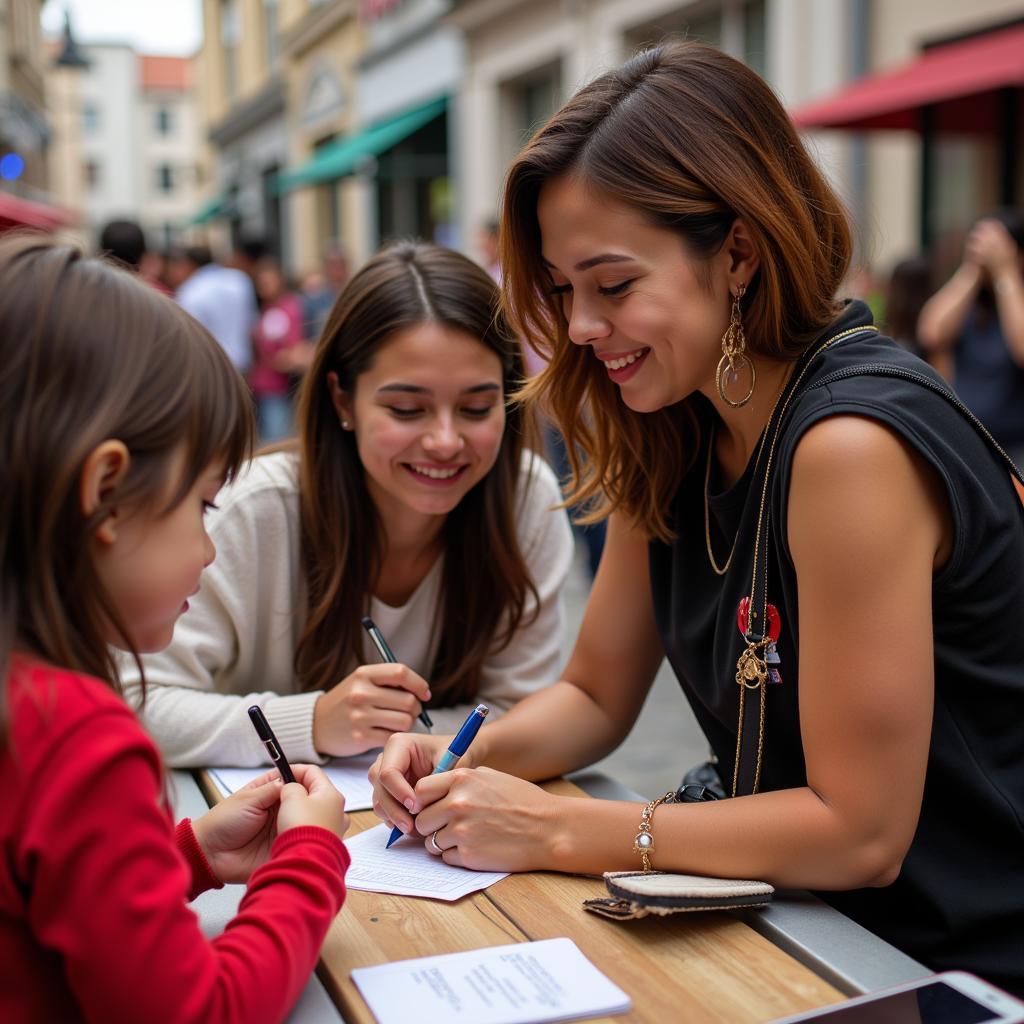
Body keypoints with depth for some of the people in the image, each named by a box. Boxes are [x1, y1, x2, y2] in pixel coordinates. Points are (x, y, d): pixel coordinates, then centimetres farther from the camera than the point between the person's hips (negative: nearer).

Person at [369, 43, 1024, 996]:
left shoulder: (851, 442, -26)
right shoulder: (671, 436, -1)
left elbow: (859, 833, -23)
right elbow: (595, 695, 7)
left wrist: (554, 830, -20)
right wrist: (467, 757, -11)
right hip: (800, 917, 6)